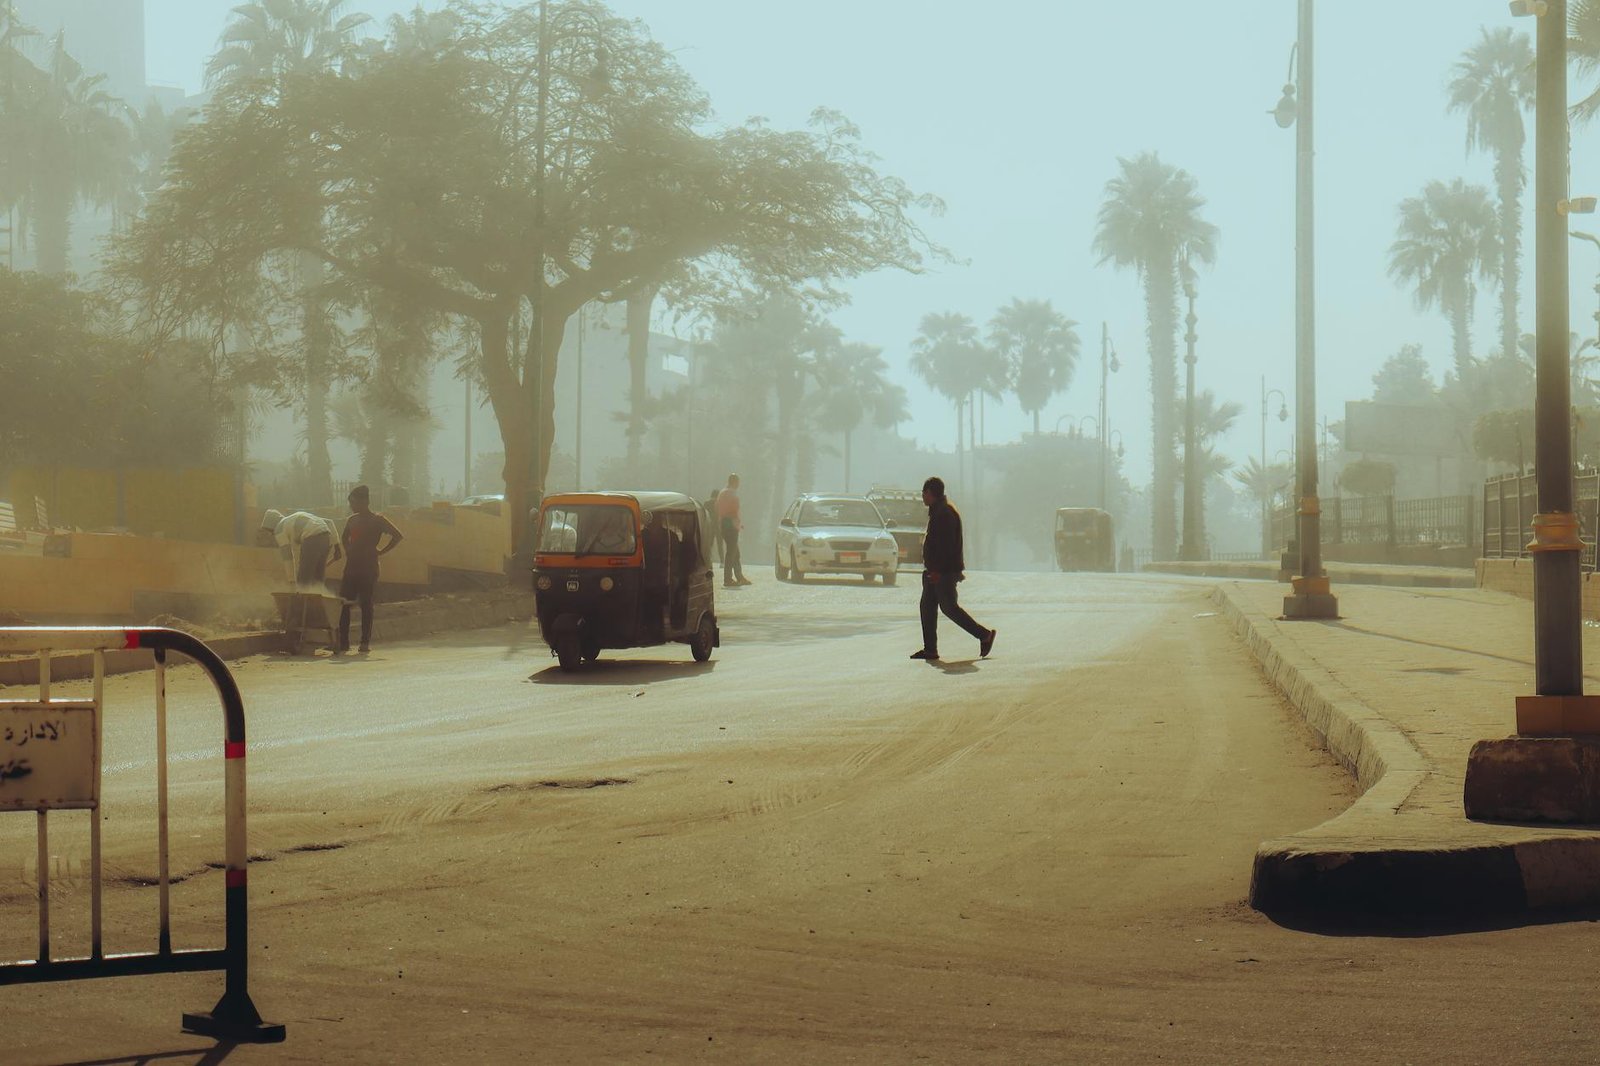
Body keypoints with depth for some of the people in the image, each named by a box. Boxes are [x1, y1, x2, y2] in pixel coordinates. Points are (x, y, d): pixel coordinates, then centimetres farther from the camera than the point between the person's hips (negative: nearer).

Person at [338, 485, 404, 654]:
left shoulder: (377, 520, -5)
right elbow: (345, 538, 32)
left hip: (369, 568, -6)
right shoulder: (351, 520, 13)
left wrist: (382, 551, -10)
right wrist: (348, 551, 14)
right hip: (351, 567, 6)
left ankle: (365, 642, 0)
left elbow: (397, 536, -10)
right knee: (343, 604, -1)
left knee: (366, 605, -4)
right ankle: (343, 642, 1)